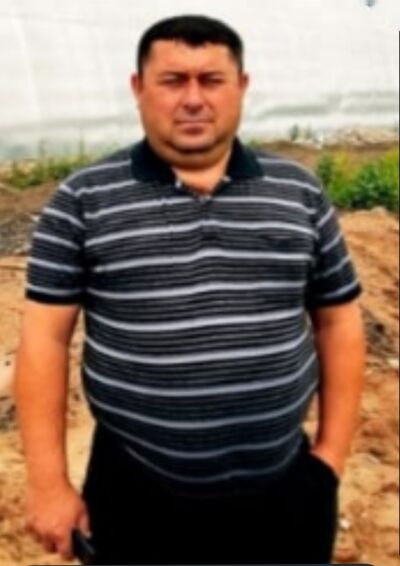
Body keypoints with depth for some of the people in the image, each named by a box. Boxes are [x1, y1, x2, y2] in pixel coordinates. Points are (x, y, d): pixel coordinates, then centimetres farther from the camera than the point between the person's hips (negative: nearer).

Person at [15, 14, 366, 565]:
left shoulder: (300, 193, 1)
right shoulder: (84, 199, -6)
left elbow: (338, 321, 6)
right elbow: (45, 335, -5)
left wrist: (332, 453, 3)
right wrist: (48, 481, -7)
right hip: (136, 498, -1)